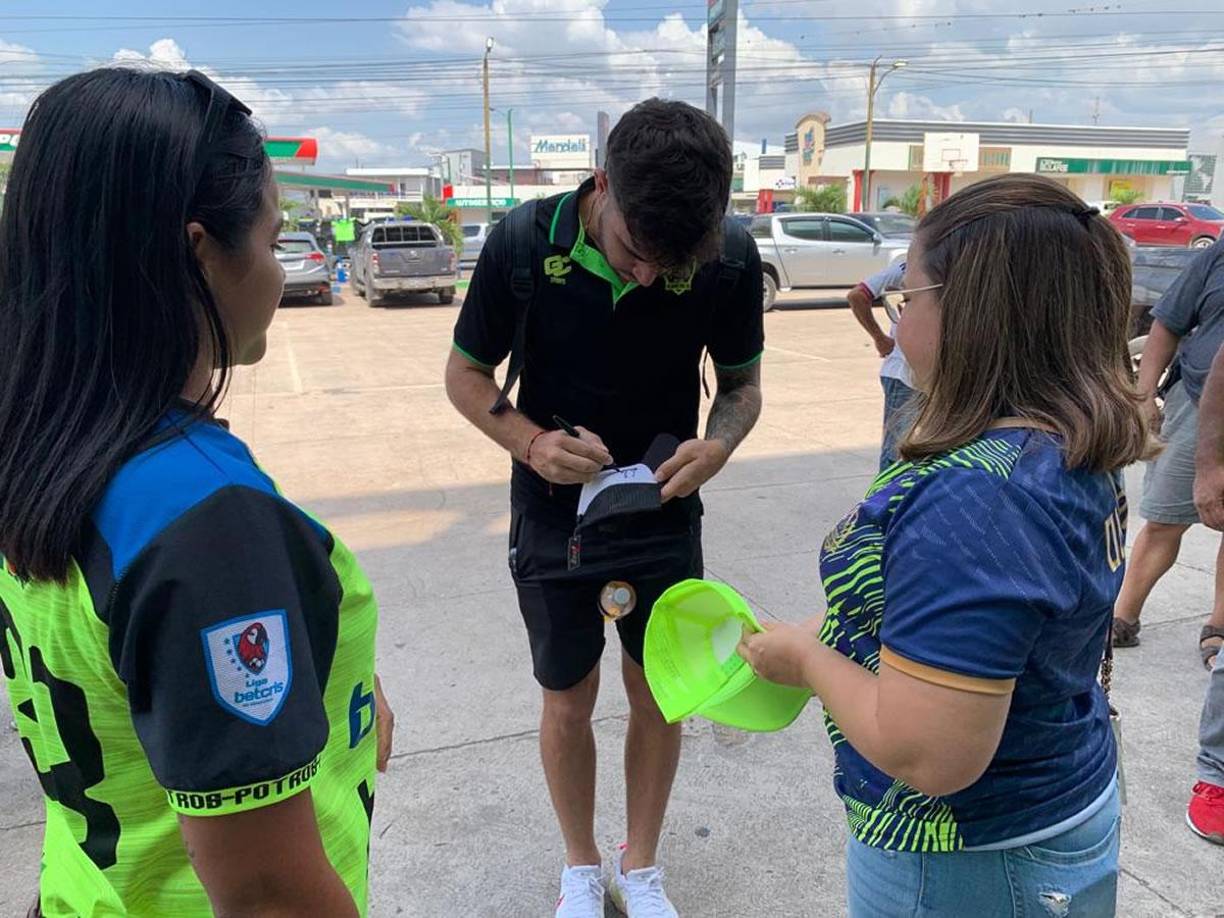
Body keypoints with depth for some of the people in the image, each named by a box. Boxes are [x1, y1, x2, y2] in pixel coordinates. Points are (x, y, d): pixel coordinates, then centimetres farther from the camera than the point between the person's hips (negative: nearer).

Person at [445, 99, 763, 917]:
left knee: (658, 695, 14)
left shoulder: (731, 257, -17)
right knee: (569, 700, 13)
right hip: (553, 519, -1)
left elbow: (743, 384, -2)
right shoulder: (524, 244, -20)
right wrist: (533, 442, -26)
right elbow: (466, 372, -7)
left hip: (665, 516, 1)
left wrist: (717, 447, -24)